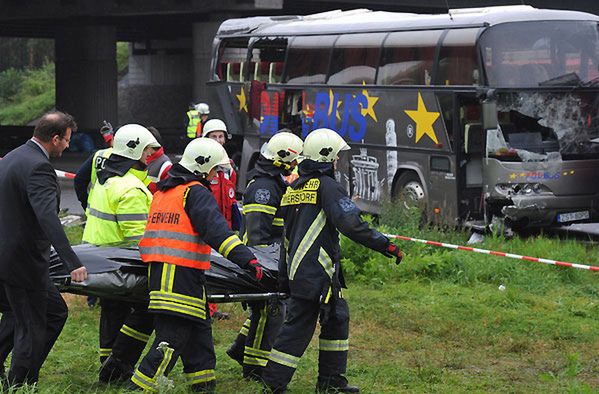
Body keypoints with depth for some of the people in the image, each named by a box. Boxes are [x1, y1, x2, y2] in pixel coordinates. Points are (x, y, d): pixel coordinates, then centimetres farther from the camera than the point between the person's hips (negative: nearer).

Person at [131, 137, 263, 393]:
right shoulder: (196, 192, -8)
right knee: (173, 337, -7)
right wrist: (246, 258, -26)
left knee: (198, 328, 16)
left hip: (158, 269, 9)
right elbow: (215, 229, -20)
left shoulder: (163, 191, 19)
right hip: (182, 274, -9)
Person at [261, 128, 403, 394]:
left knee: (338, 318, 16)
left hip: (297, 269, 9)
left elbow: (287, 236, 22)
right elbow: (351, 224, -20)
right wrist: (386, 245, -16)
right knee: (298, 325, -3)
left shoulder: (294, 189, 17)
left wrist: (284, 277, 27)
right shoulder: (326, 187, -10)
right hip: (316, 271, -9)